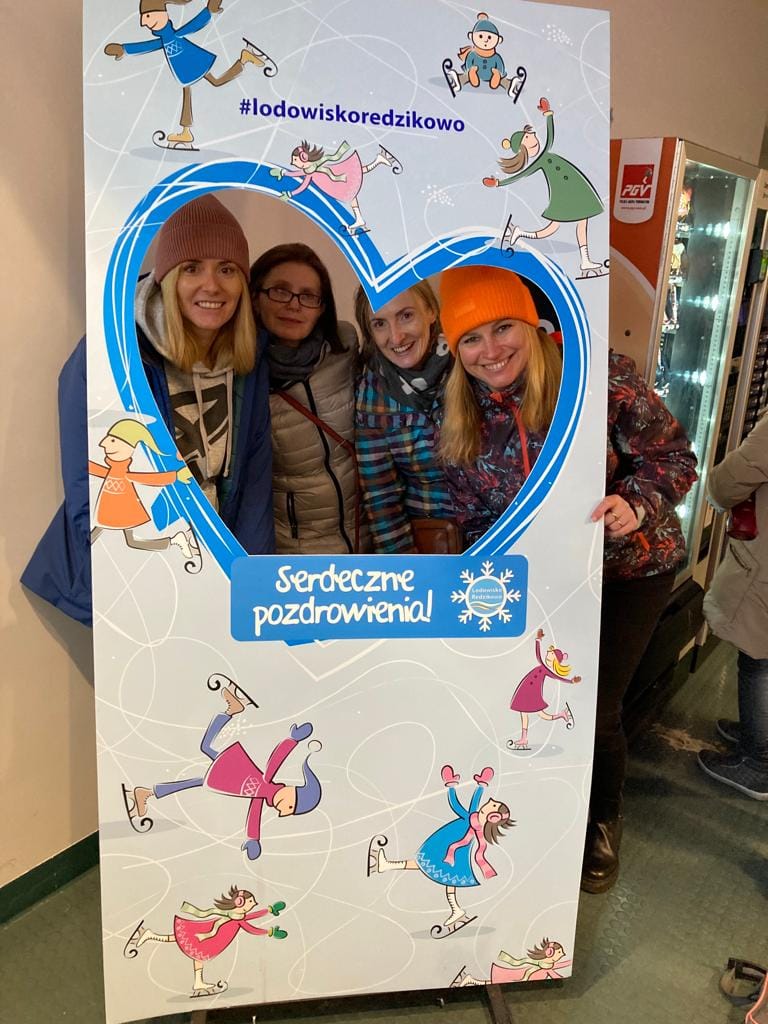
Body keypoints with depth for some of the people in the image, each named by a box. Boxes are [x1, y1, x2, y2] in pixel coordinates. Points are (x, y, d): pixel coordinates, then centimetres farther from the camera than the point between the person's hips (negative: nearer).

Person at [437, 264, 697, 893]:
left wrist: (636, 502, -34)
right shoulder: (459, 421, -9)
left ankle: (604, 820, 35)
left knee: (595, 709, 0)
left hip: (630, 569, -3)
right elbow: (476, 516, 0)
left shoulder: (601, 376, -22)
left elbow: (675, 457, -15)